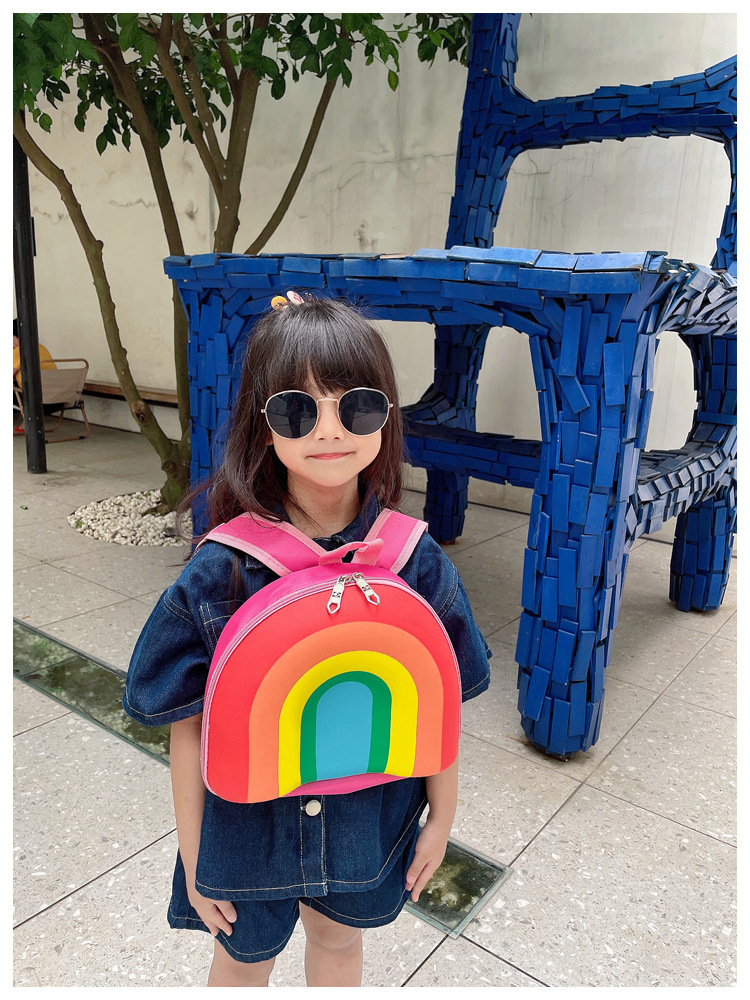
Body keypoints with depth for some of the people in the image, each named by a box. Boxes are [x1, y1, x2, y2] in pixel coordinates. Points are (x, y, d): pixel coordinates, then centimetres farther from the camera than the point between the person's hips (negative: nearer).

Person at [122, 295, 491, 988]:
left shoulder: (416, 562, -18)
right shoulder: (220, 574, -23)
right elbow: (188, 724, -13)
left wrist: (441, 817, 3)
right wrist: (194, 858, -5)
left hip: (371, 822, 2)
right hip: (250, 823, -1)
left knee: (338, 938, 29)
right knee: (245, 957, 26)